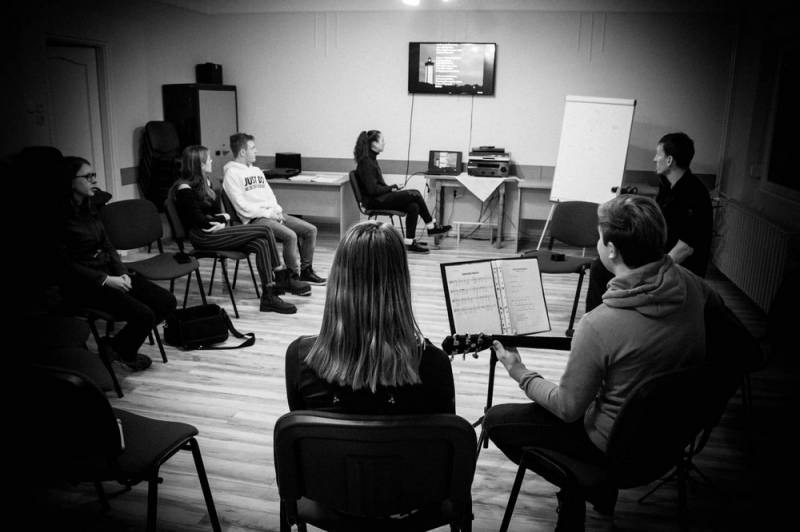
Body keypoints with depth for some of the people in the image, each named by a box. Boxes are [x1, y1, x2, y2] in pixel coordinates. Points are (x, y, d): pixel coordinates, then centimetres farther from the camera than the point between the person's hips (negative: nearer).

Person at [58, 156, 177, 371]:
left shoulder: (90, 207, 11)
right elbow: (66, 265, -15)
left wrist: (123, 273, -2)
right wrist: (105, 280, -18)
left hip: (109, 273, 8)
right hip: (83, 283, -8)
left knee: (167, 302, -4)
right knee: (143, 315, -23)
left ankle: (117, 345, 10)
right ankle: (124, 354, 9)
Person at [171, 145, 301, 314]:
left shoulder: (204, 182, 18)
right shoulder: (185, 188, -9)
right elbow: (199, 219, -15)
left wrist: (222, 219, -4)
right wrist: (223, 220, -6)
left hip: (217, 232, 9)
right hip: (204, 237, -9)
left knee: (261, 244, -17)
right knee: (265, 231, -18)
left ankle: (269, 296, -19)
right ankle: (284, 280, -11)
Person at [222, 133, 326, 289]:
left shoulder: (256, 170, 21)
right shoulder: (232, 174, -6)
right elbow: (242, 206, -13)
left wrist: (277, 210, 1)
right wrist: (268, 213, -14)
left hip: (273, 213, 8)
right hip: (255, 219, -8)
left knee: (310, 230, -4)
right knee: (290, 236, -30)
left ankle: (305, 271, 6)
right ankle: (293, 277, -15)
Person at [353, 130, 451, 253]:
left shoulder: (371, 159, 15)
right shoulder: (366, 162, -15)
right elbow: (372, 189, -20)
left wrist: (392, 188, 2)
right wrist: (392, 188, -9)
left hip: (380, 198, 10)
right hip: (374, 201, -10)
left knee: (413, 206, -8)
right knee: (415, 194, -17)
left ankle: (410, 242, -7)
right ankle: (431, 226, -6)